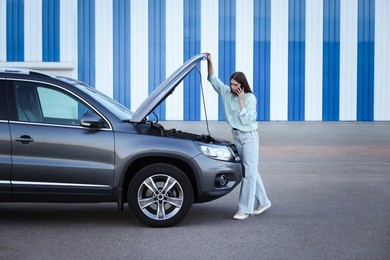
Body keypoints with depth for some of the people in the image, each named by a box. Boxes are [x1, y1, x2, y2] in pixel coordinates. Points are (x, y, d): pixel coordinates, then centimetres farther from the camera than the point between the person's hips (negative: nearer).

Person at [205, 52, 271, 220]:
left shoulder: (250, 98, -12)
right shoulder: (226, 92, 3)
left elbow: (246, 119, -19)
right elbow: (213, 79, 6)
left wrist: (241, 101, -20)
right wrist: (209, 62, -6)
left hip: (249, 137, -6)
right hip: (236, 137, 6)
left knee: (249, 172, -7)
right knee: (251, 171, 12)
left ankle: (245, 209, -8)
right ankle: (262, 202, 23)